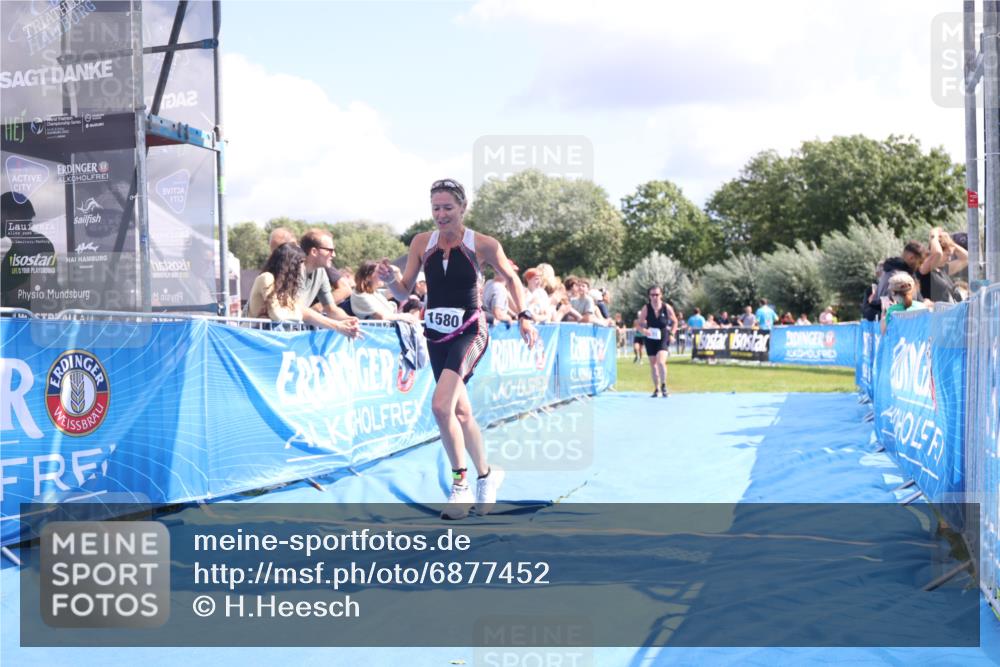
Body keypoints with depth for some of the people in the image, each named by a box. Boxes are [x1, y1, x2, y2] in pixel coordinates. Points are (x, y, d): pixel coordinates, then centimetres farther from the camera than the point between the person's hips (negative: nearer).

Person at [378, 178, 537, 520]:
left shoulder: (483, 244, -9)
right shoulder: (422, 242, -1)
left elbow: (511, 278, 6)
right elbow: (404, 291, 1)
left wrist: (524, 316, -4)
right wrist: (391, 278, -20)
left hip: (469, 332, -5)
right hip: (436, 335, 5)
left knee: (440, 405, -24)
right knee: (461, 412, 15)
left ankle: (460, 482, -8)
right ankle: (487, 475, 36)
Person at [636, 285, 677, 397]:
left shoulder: (667, 308, -5)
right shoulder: (646, 308, -5)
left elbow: (675, 321, 8)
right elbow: (640, 324, 1)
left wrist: (672, 333, -3)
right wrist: (644, 330, -19)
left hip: (663, 339, -2)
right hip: (650, 339, 2)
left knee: (661, 362, -21)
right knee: (653, 364, 9)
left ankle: (663, 385, -5)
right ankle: (657, 389, 23)